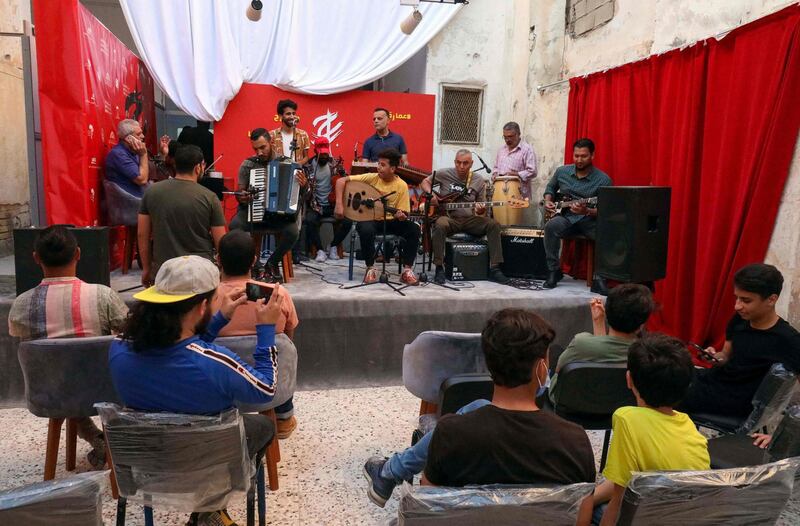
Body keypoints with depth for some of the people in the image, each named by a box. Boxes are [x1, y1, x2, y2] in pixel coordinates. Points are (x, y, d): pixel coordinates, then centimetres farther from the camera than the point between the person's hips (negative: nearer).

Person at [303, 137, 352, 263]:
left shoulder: (335, 164, 5)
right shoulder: (309, 166, 1)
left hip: (332, 204, 2)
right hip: (315, 205, -1)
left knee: (347, 221, -23)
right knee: (310, 221, -32)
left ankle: (333, 246, 2)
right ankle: (320, 250, -12)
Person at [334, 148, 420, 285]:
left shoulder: (401, 186, -7)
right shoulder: (371, 178, -9)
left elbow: (403, 213, -6)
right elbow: (341, 181, -10)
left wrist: (401, 216, -31)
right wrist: (339, 204, -20)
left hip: (390, 221, 1)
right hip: (369, 219, -1)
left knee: (414, 229, -24)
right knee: (366, 230, -37)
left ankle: (407, 270, -13)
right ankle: (370, 269, -15)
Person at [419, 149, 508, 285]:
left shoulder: (479, 181, 7)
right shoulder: (444, 174, 2)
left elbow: (480, 207, 11)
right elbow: (425, 182, 14)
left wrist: (480, 211, -14)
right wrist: (431, 194, -8)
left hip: (469, 219, 3)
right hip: (448, 217, -2)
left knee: (493, 224, -22)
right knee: (440, 225, -38)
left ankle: (494, 268, -18)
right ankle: (439, 269, -27)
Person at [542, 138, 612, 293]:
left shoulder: (603, 180, -7)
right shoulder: (562, 171, 5)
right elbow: (550, 188, 24)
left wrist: (587, 211, -29)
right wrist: (548, 201, 4)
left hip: (590, 219, -2)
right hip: (566, 217, 2)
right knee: (551, 226, -32)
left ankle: (599, 279, -18)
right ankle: (554, 271, -15)